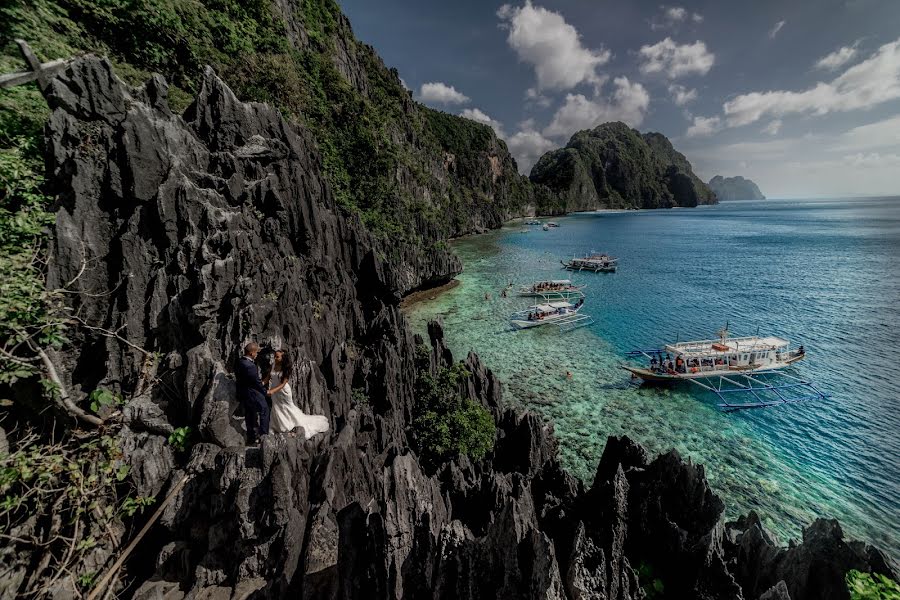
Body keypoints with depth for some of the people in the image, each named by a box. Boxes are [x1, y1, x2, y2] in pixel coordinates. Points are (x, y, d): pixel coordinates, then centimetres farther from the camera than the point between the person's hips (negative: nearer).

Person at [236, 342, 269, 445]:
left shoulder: (239, 362, 1)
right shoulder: (250, 366, -27)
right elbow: (257, 382, -18)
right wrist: (265, 391, -3)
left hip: (243, 394, 9)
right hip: (253, 394, -9)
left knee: (250, 415, 18)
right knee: (264, 410, 8)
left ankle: (251, 438, 30)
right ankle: (263, 434, 12)